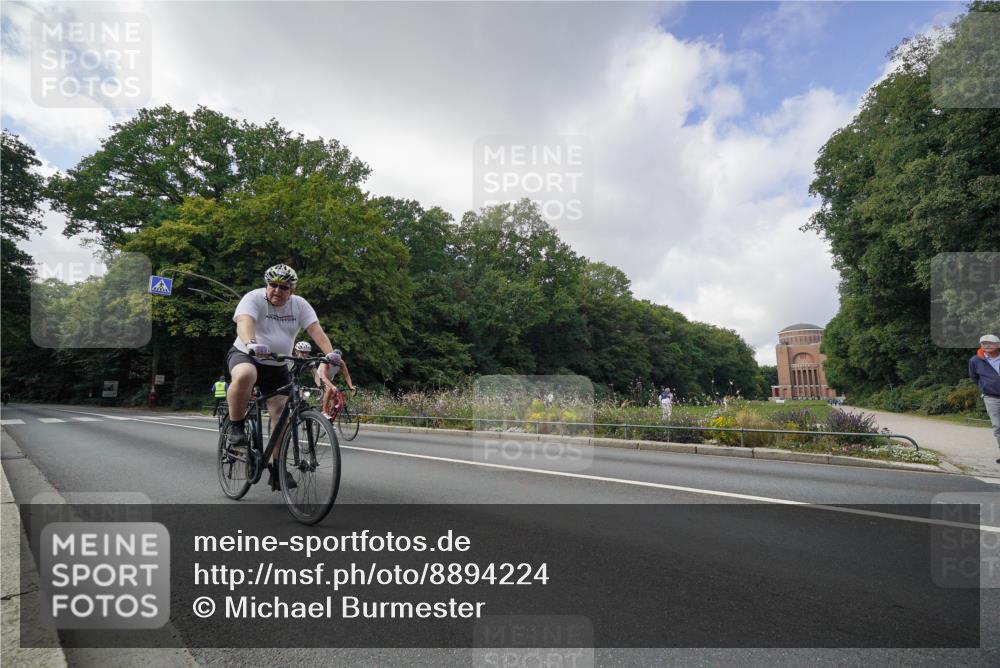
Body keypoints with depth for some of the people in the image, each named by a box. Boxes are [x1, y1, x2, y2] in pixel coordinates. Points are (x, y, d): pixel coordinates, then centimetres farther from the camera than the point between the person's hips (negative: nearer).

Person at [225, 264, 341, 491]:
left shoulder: (299, 305, -5)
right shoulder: (253, 298, -16)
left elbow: (315, 329, -17)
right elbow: (245, 322, -35)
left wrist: (330, 353, -35)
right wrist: (251, 344, -57)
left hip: (277, 366, 4)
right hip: (245, 355, -4)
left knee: (282, 414, -4)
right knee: (245, 376, -39)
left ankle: (276, 468, 7)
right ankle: (236, 429, -17)